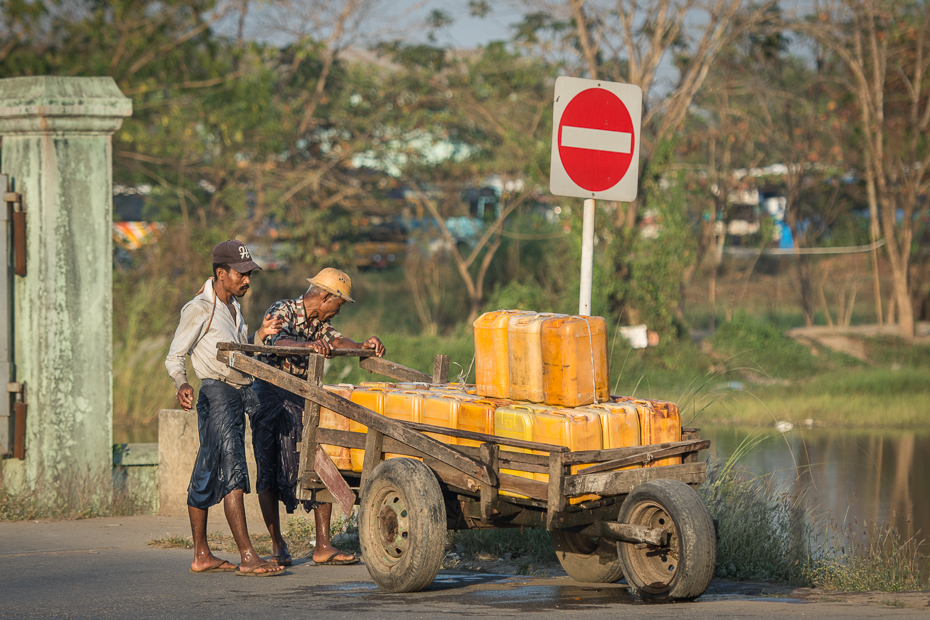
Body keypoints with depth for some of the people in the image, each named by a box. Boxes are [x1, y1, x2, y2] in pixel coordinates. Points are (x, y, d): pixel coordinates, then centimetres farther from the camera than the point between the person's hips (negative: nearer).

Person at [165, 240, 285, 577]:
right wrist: (182, 386, -28)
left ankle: (201, 556, 15)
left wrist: (261, 334, 5)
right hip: (216, 393, -9)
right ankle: (248, 557, -21)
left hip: (239, 394, 9)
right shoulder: (199, 309, -8)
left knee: (207, 475, 12)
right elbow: (175, 357, -9)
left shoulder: (233, 306, 18)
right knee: (233, 472, -15)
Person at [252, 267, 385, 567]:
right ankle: (278, 546, 7)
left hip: (304, 400, 6)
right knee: (270, 472, -4)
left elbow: (335, 340, -5)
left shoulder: (318, 321, 12)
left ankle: (323, 546, -5)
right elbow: (278, 341, -32)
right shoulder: (282, 311, -12)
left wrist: (362, 347, -26)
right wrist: (309, 345, -52)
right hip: (270, 396, -6)